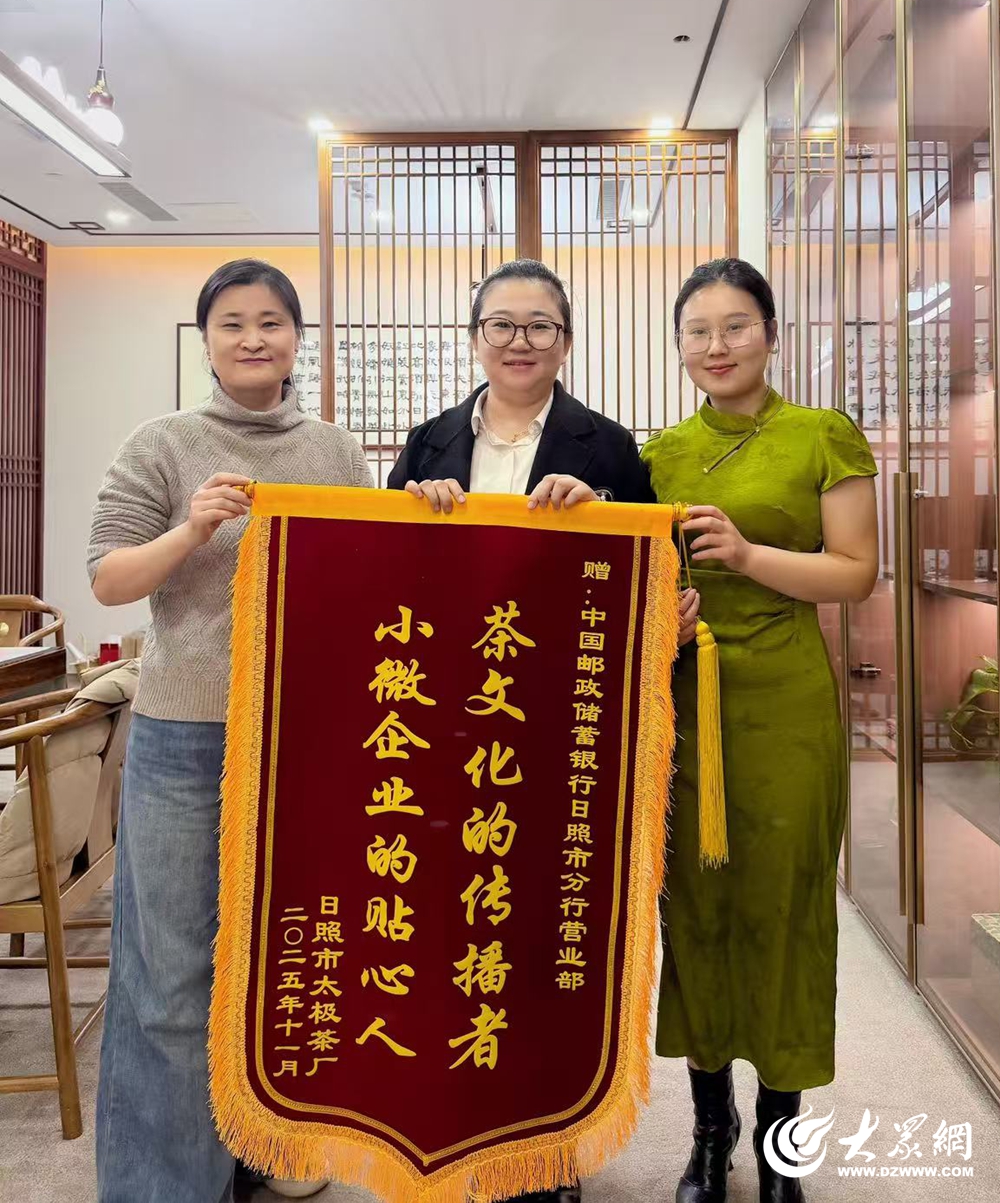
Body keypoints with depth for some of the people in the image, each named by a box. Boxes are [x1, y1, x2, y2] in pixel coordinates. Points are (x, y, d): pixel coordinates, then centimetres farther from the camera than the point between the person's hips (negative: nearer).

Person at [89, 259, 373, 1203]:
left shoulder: (337, 452, 9)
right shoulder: (163, 447, 0)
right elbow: (107, 580, -4)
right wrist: (191, 532, -19)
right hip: (189, 736, -3)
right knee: (177, 964, 5)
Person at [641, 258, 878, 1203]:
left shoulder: (825, 437, 1)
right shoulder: (659, 452, 10)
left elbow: (857, 574, -3)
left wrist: (747, 554, -17)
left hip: (784, 704, -2)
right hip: (682, 700, 3)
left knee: (779, 905, 4)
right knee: (695, 903, 8)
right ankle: (710, 1126, 28)